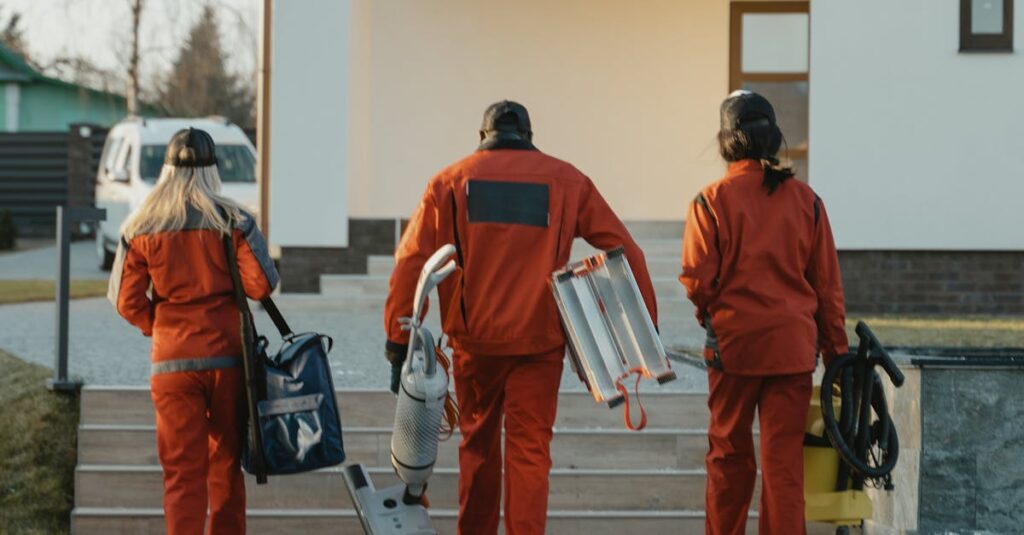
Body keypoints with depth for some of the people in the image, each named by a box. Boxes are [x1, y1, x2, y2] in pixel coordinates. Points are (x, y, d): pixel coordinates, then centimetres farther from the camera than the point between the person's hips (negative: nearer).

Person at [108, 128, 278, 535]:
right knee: (226, 462, 14)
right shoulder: (233, 221, -5)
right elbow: (260, 285, -9)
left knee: (182, 469, 2)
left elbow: (127, 301, -2)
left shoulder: (141, 228, -1)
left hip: (172, 361, 0)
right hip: (228, 355, 0)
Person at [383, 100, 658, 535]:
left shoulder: (451, 181, 5)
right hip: (539, 339, -1)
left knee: (478, 443, 18)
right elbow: (623, 250, 2)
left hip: (475, 337, 1)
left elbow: (411, 260, -2)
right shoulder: (567, 181, 6)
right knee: (530, 450, 2)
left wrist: (398, 337, -2)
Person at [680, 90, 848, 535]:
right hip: (794, 347, 2)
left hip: (733, 343, -1)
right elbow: (827, 284, 4)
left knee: (729, 454, 13)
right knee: (785, 457, 3)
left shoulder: (711, 201, -8)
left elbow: (697, 281, -11)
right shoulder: (804, 199, 1)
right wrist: (836, 349, 11)